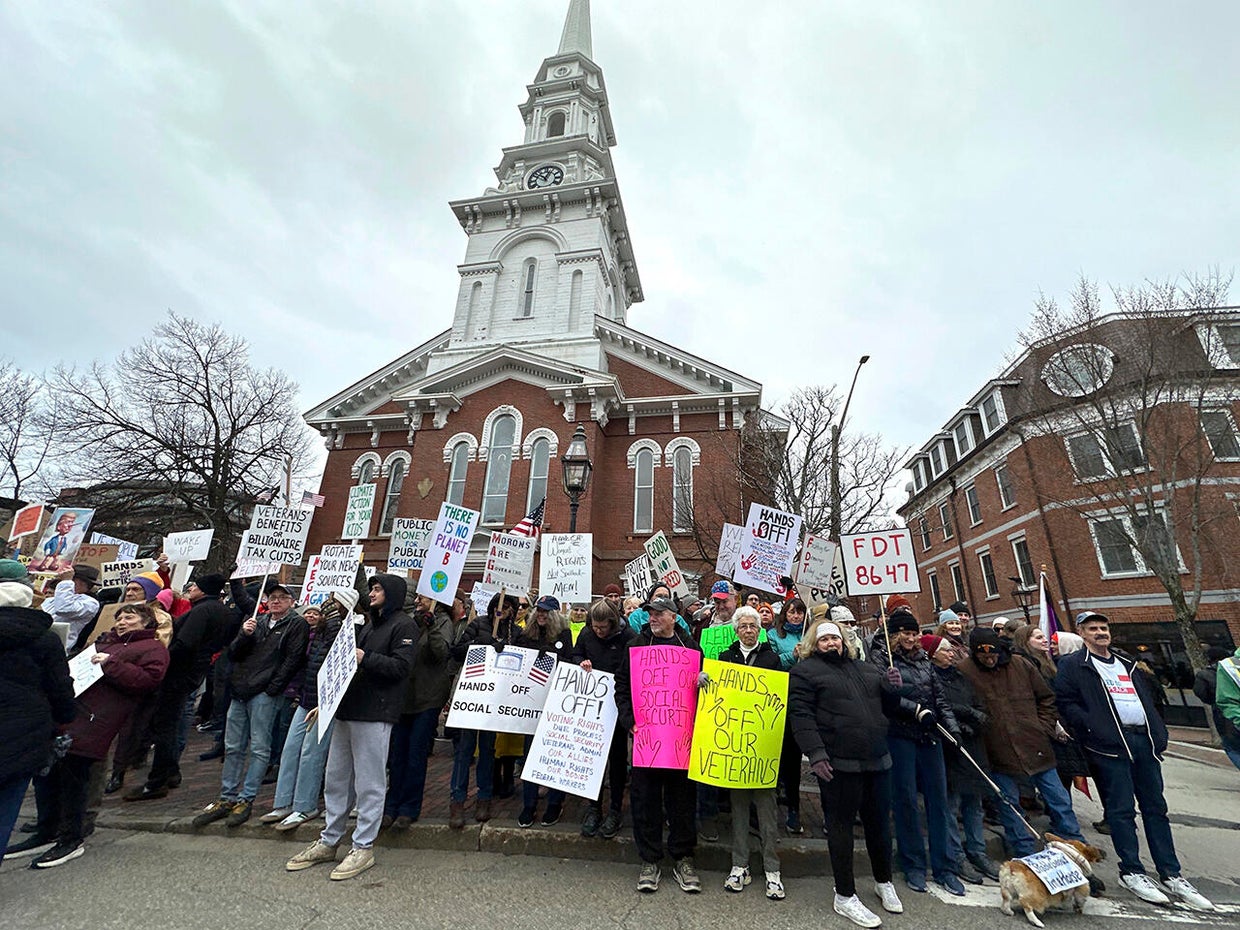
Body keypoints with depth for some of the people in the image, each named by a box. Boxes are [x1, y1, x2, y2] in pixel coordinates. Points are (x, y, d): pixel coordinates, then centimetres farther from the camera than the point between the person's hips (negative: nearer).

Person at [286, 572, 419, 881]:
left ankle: (363, 848, 14)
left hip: (375, 715, -9)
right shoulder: (369, 625, 20)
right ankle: (328, 842, 31)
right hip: (348, 710, 9)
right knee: (336, 779, 17)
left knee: (369, 783, 1)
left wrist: (366, 659, -22)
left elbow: (401, 666, -19)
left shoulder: (404, 625, -9)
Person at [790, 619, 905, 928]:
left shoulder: (868, 669, 16)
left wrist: (916, 710, 4)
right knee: (842, 825, 5)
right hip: (840, 763, -6)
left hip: (878, 760, 6)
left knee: (879, 822, 18)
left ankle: (884, 882, 42)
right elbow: (801, 715, -13)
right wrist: (816, 753, -20)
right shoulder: (805, 671, -5)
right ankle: (845, 896, 21)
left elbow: (892, 701, 23)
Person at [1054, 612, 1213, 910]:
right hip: (1110, 745, -6)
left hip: (1144, 740, 6)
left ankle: (1171, 874, 20)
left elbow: (1147, 701, 22)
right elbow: (1065, 702, -9)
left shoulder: (1126, 665, 20)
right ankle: (1131, 871, 10)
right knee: (1121, 810, -1)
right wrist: (1094, 729, -15)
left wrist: (1159, 735, 9)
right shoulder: (1073, 665, -3)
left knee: (1156, 807, 11)